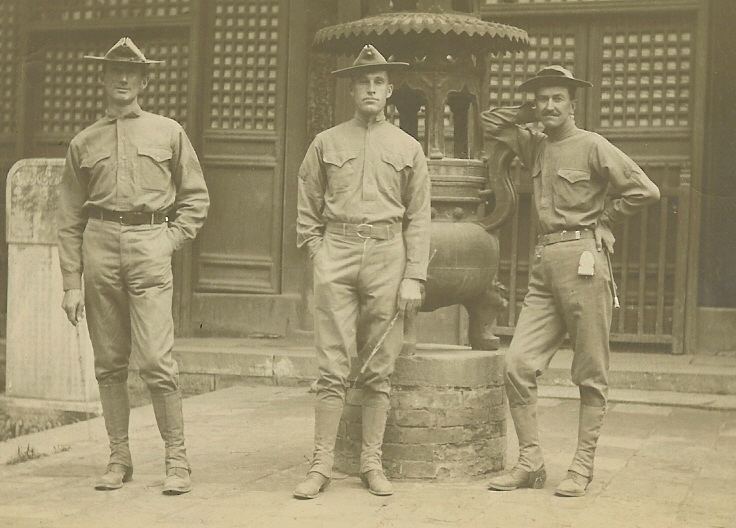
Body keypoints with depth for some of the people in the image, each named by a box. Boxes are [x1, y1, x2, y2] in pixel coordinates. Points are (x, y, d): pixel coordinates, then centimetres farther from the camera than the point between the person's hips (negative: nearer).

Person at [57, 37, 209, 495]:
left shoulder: (169, 133, 10)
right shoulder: (84, 143, 13)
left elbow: (196, 197, 14)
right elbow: (69, 219, 12)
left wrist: (171, 238, -1)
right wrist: (71, 283, 6)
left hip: (150, 248, -2)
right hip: (100, 246, 3)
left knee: (157, 361, -10)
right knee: (109, 363, 5)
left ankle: (177, 461, -1)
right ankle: (119, 459, 14)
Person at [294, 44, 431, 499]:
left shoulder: (408, 148, 10)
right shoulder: (326, 143, 10)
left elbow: (418, 219, 7)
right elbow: (307, 210, 12)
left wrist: (414, 277, -1)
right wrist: (318, 254, 0)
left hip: (388, 257, 1)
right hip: (337, 256, 0)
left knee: (380, 370, 4)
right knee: (333, 367, -4)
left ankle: (372, 463, 12)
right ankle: (322, 465, 1)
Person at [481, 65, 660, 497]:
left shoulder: (592, 146, -4)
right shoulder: (534, 145, 15)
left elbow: (645, 191, -8)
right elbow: (491, 121, 30)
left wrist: (601, 218, 1)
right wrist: (529, 116, 18)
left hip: (584, 258, -6)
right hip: (545, 261, 6)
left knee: (591, 373, 1)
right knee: (519, 364, -1)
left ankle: (583, 467, 8)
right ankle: (531, 463, 7)